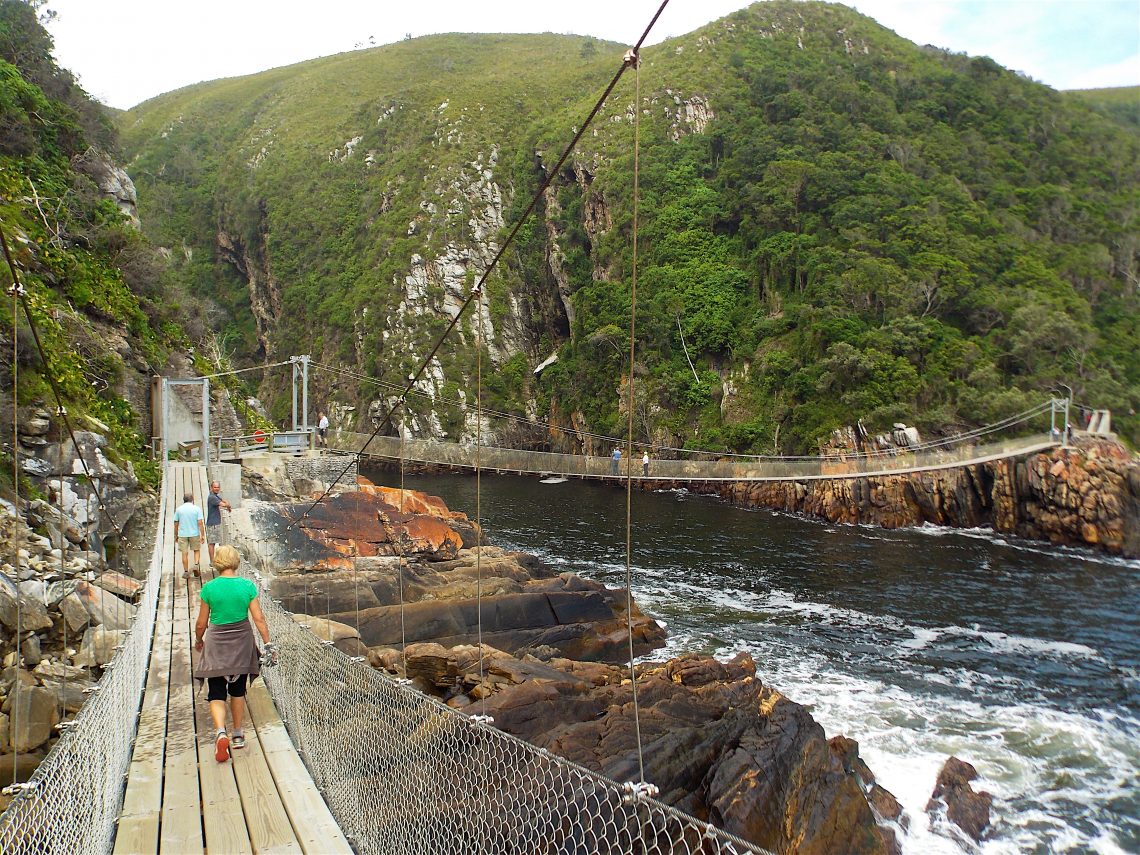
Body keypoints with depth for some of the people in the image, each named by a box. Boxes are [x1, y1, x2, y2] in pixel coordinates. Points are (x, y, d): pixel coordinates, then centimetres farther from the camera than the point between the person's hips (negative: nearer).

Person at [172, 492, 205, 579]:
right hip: (195, 534, -1)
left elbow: (176, 524, 4)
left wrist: (176, 535, 14)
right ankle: (196, 564, -4)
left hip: (182, 534, 1)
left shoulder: (179, 509, 1)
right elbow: (200, 523, -10)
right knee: (197, 550, 17)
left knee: (185, 553, 7)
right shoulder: (197, 509, -5)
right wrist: (202, 535, -6)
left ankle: (186, 572, 10)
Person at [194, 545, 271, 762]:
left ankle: (221, 732, -17)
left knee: (216, 693, 4)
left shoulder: (209, 588, -10)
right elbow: (259, 618, -8)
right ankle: (237, 734, 27)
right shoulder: (247, 585, -8)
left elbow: (201, 624, -3)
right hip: (242, 642, 2)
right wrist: (268, 643, 0)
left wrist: (198, 641, 16)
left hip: (216, 643, -2)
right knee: (238, 691, 18)